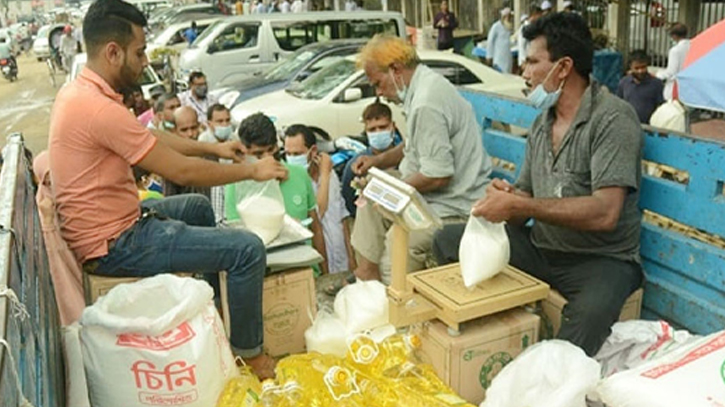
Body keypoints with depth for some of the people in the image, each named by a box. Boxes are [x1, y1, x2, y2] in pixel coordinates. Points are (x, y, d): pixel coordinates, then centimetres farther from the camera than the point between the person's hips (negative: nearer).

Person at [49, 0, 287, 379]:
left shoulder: (77, 91, 6)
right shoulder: (100, 109, -27)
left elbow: (151, 137, 17)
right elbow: (182, 171, -22)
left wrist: (213, 147, 14)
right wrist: (251, 171, -9)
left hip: (111, 222, 11)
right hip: (113, 245, -11)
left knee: (198, 207, 30)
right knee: (247, 249, -15)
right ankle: (250, 355, 6)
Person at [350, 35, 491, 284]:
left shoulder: (426, 104, -25)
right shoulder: (427, 83, 9)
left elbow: (438, 176, -27)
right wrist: (378, 160, 9)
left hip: (451, 207, -11)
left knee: (392, 277, -11)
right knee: (369, 203, 15)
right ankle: (366, 271, 16)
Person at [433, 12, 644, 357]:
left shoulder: (612, 118, -13)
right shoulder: (542, 122, 11)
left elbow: (604, 213, -25)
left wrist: (518, 205, -24)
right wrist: (504, 198, -12)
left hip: (601, 259, -7)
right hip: (540, 248, 7)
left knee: (589, 315, -39)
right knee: (447, 242, -3)